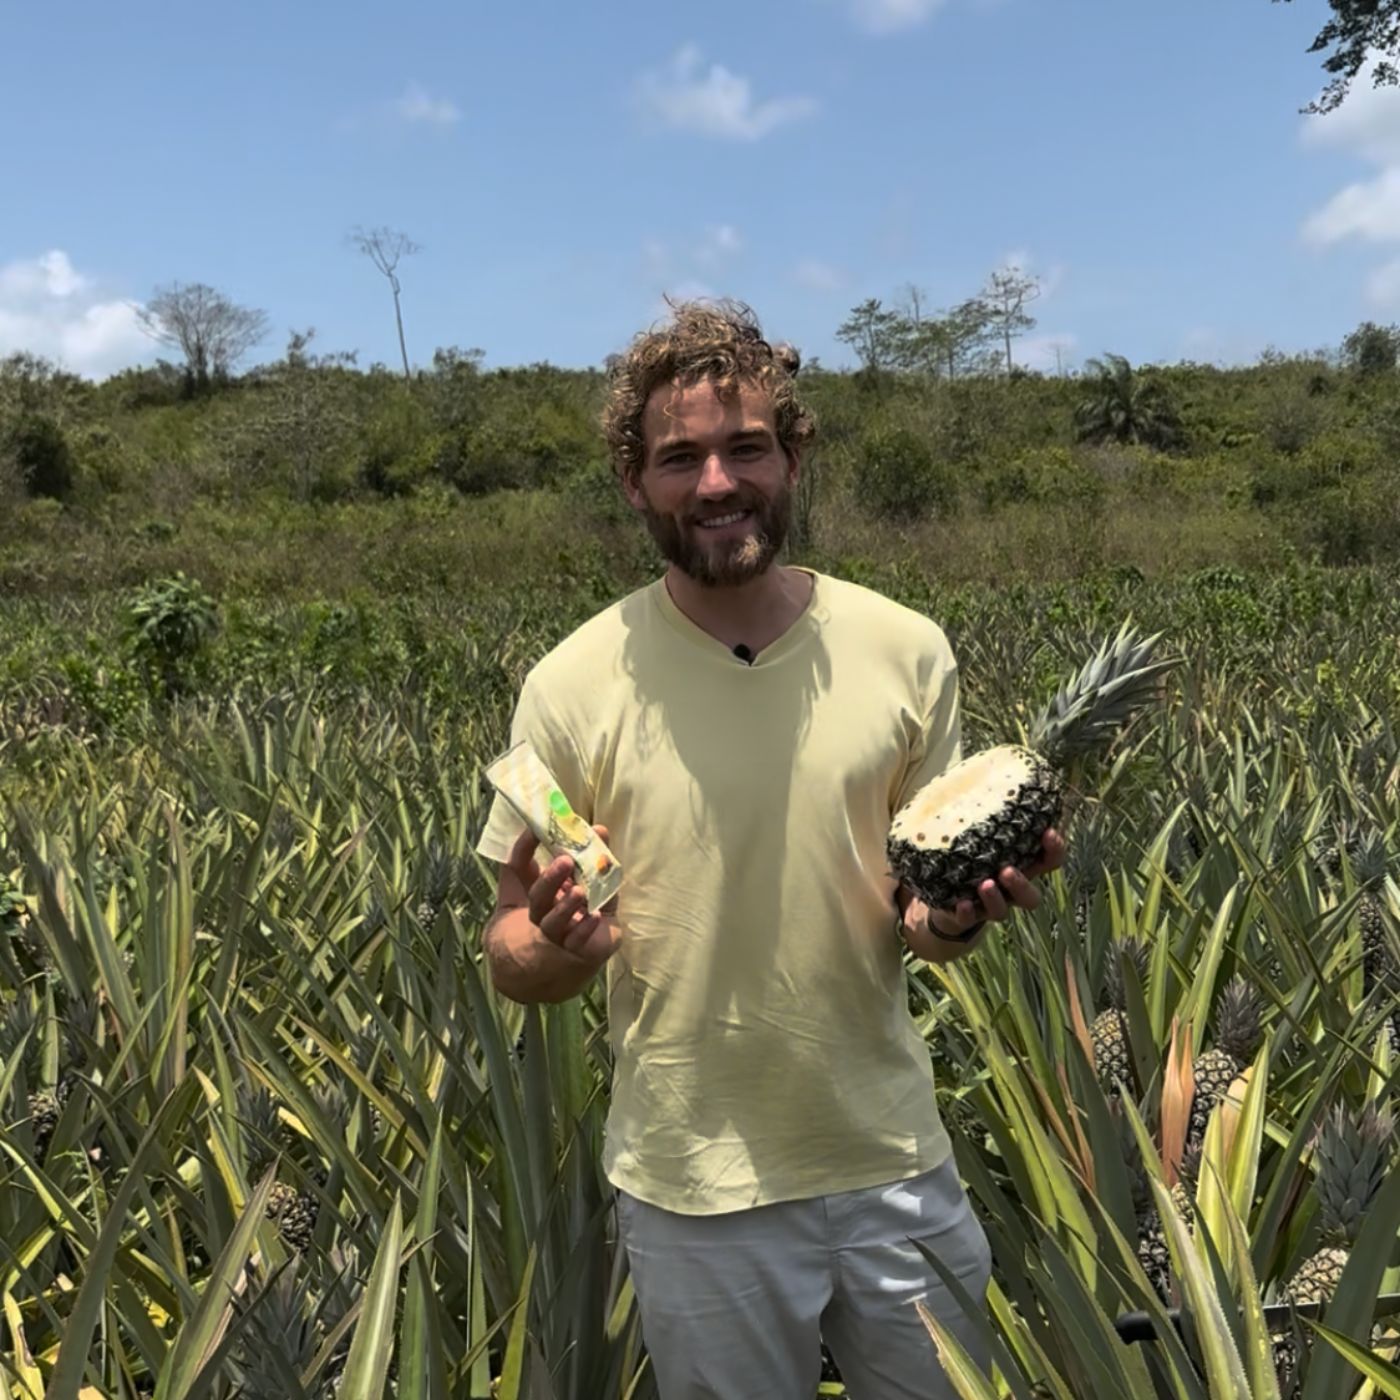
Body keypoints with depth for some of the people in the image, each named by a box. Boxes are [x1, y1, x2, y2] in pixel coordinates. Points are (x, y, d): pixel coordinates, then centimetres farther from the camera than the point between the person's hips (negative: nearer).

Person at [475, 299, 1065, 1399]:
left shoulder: (906, 651, -6)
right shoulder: (575, 686, -11)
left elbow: (921, 909, 5)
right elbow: (515, 962, -4)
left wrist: (951, 915, -17)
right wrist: (557, 945, -26)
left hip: (896, 1164, 2)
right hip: (696, 1192, -2)